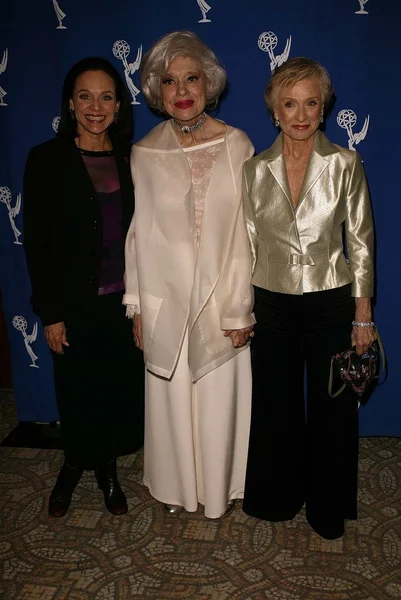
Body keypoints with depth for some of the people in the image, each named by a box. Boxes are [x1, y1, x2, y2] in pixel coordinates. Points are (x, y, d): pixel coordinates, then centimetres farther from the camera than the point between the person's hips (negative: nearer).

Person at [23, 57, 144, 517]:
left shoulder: (130, 159, 4)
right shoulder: (47, 159, -6)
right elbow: (36, 240, -7)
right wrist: (50, 313, -9)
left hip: (123, 300, 3)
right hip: (76, 303, -2)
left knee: (120, 389, 10)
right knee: (78, 392, 11)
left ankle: (107, 468, 34)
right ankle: (74, 465, 39)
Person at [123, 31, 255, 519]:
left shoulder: (236, 146, -5)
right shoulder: (145, 153, -1)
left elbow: (246, 233, -7)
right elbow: (137, 233, 2)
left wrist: (242, 309, -8)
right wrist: (137, 306, 1)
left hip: (221, 297, -1)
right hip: (166, 299, 1)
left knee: (220, 397, 11)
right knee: (171, 397, 14)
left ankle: (221, 487, 36)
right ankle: (176, 484, 38)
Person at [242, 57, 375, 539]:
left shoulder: (345, 164, -6)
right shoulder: (255, 170, 0)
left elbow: (360, 243, -3)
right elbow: (248, 244, 5)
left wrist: (363, 315, -4)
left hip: (331, 301, -1)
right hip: (272, 303, 2)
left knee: (331, 408, 11)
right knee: (275, 406, 15)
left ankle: (327, 507, 34)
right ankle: (277, 497, 38)